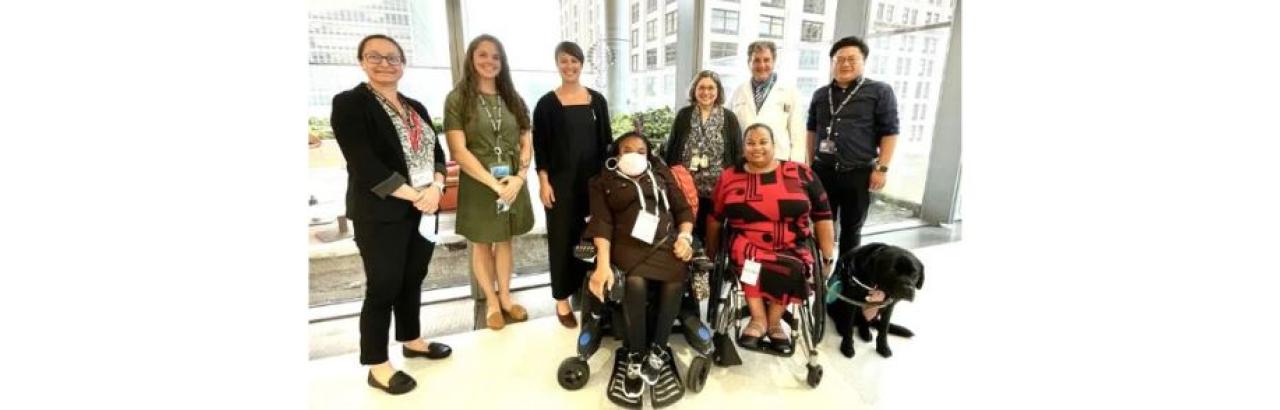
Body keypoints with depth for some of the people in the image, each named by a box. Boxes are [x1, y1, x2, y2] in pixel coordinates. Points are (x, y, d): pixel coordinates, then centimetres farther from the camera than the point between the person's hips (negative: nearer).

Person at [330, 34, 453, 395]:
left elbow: (437, 151, 8)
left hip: (423, 210, 6)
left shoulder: (416, 108, 13)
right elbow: (365, 165, -17)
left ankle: (412, 340, 34)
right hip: (380, 215, -6)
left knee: (412, 279, 16)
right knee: (383, 286, 2)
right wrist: (414, 196, -18)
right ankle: (377, 366, 18)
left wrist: (435, 188, -11)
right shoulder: (349, 104, -6)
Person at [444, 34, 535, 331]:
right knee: (481, 245, 11)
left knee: (504, 241, 14)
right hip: (478, 185, -3)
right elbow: (459, 152, -12)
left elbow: (527, 143, 5)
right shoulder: (458, 99, -5)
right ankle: (492, 303, 28)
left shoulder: (513, 99, 7)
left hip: (513, 184, 3)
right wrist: (494, 184, -16)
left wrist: (519, 177, -11)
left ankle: (505, 298, 30)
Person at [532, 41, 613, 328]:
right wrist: (544, 181, -10)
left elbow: (606, 141, 9)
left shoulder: (597, 100, 7)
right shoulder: (547, 103, -1)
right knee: (563, 237, 4)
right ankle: (562, 298, 15)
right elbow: (540, 146, -3)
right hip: (561, 180, -2)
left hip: (593, 178, 3)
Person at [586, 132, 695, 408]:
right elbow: (602, 222, 0)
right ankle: (635, 357, -13)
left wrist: (685, 235, -3)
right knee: (636, 282, -33)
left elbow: (683, 208, 18)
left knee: (676, 280, -29)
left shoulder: (661, 173, 23)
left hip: (666, 240, 2)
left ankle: (657, 351, -11)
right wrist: (603, 263, -16)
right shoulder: (603, 182, 15)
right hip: (629, 243, -2)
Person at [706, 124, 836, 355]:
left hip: (793, 247, 0)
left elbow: (822, 216, 6)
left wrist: (827, 258, 5)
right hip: (747, 245, 0)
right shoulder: (729, 177, 5)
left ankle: (774, 320, -7)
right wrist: (712, 252, 18)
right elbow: (715, 218, 15)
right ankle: (759, 318, -15)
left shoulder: (801, 174, 3)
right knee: (750, 258, -34)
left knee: (794, 268, -32)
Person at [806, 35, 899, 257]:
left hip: (858, 174, -3)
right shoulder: (820, 94, 11)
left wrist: (881, 168, -10)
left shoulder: (880, 91, -1)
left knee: (851, 229, 9)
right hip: (822, 171, 3)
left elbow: (890, 132, -4)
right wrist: (810, 162, 14)